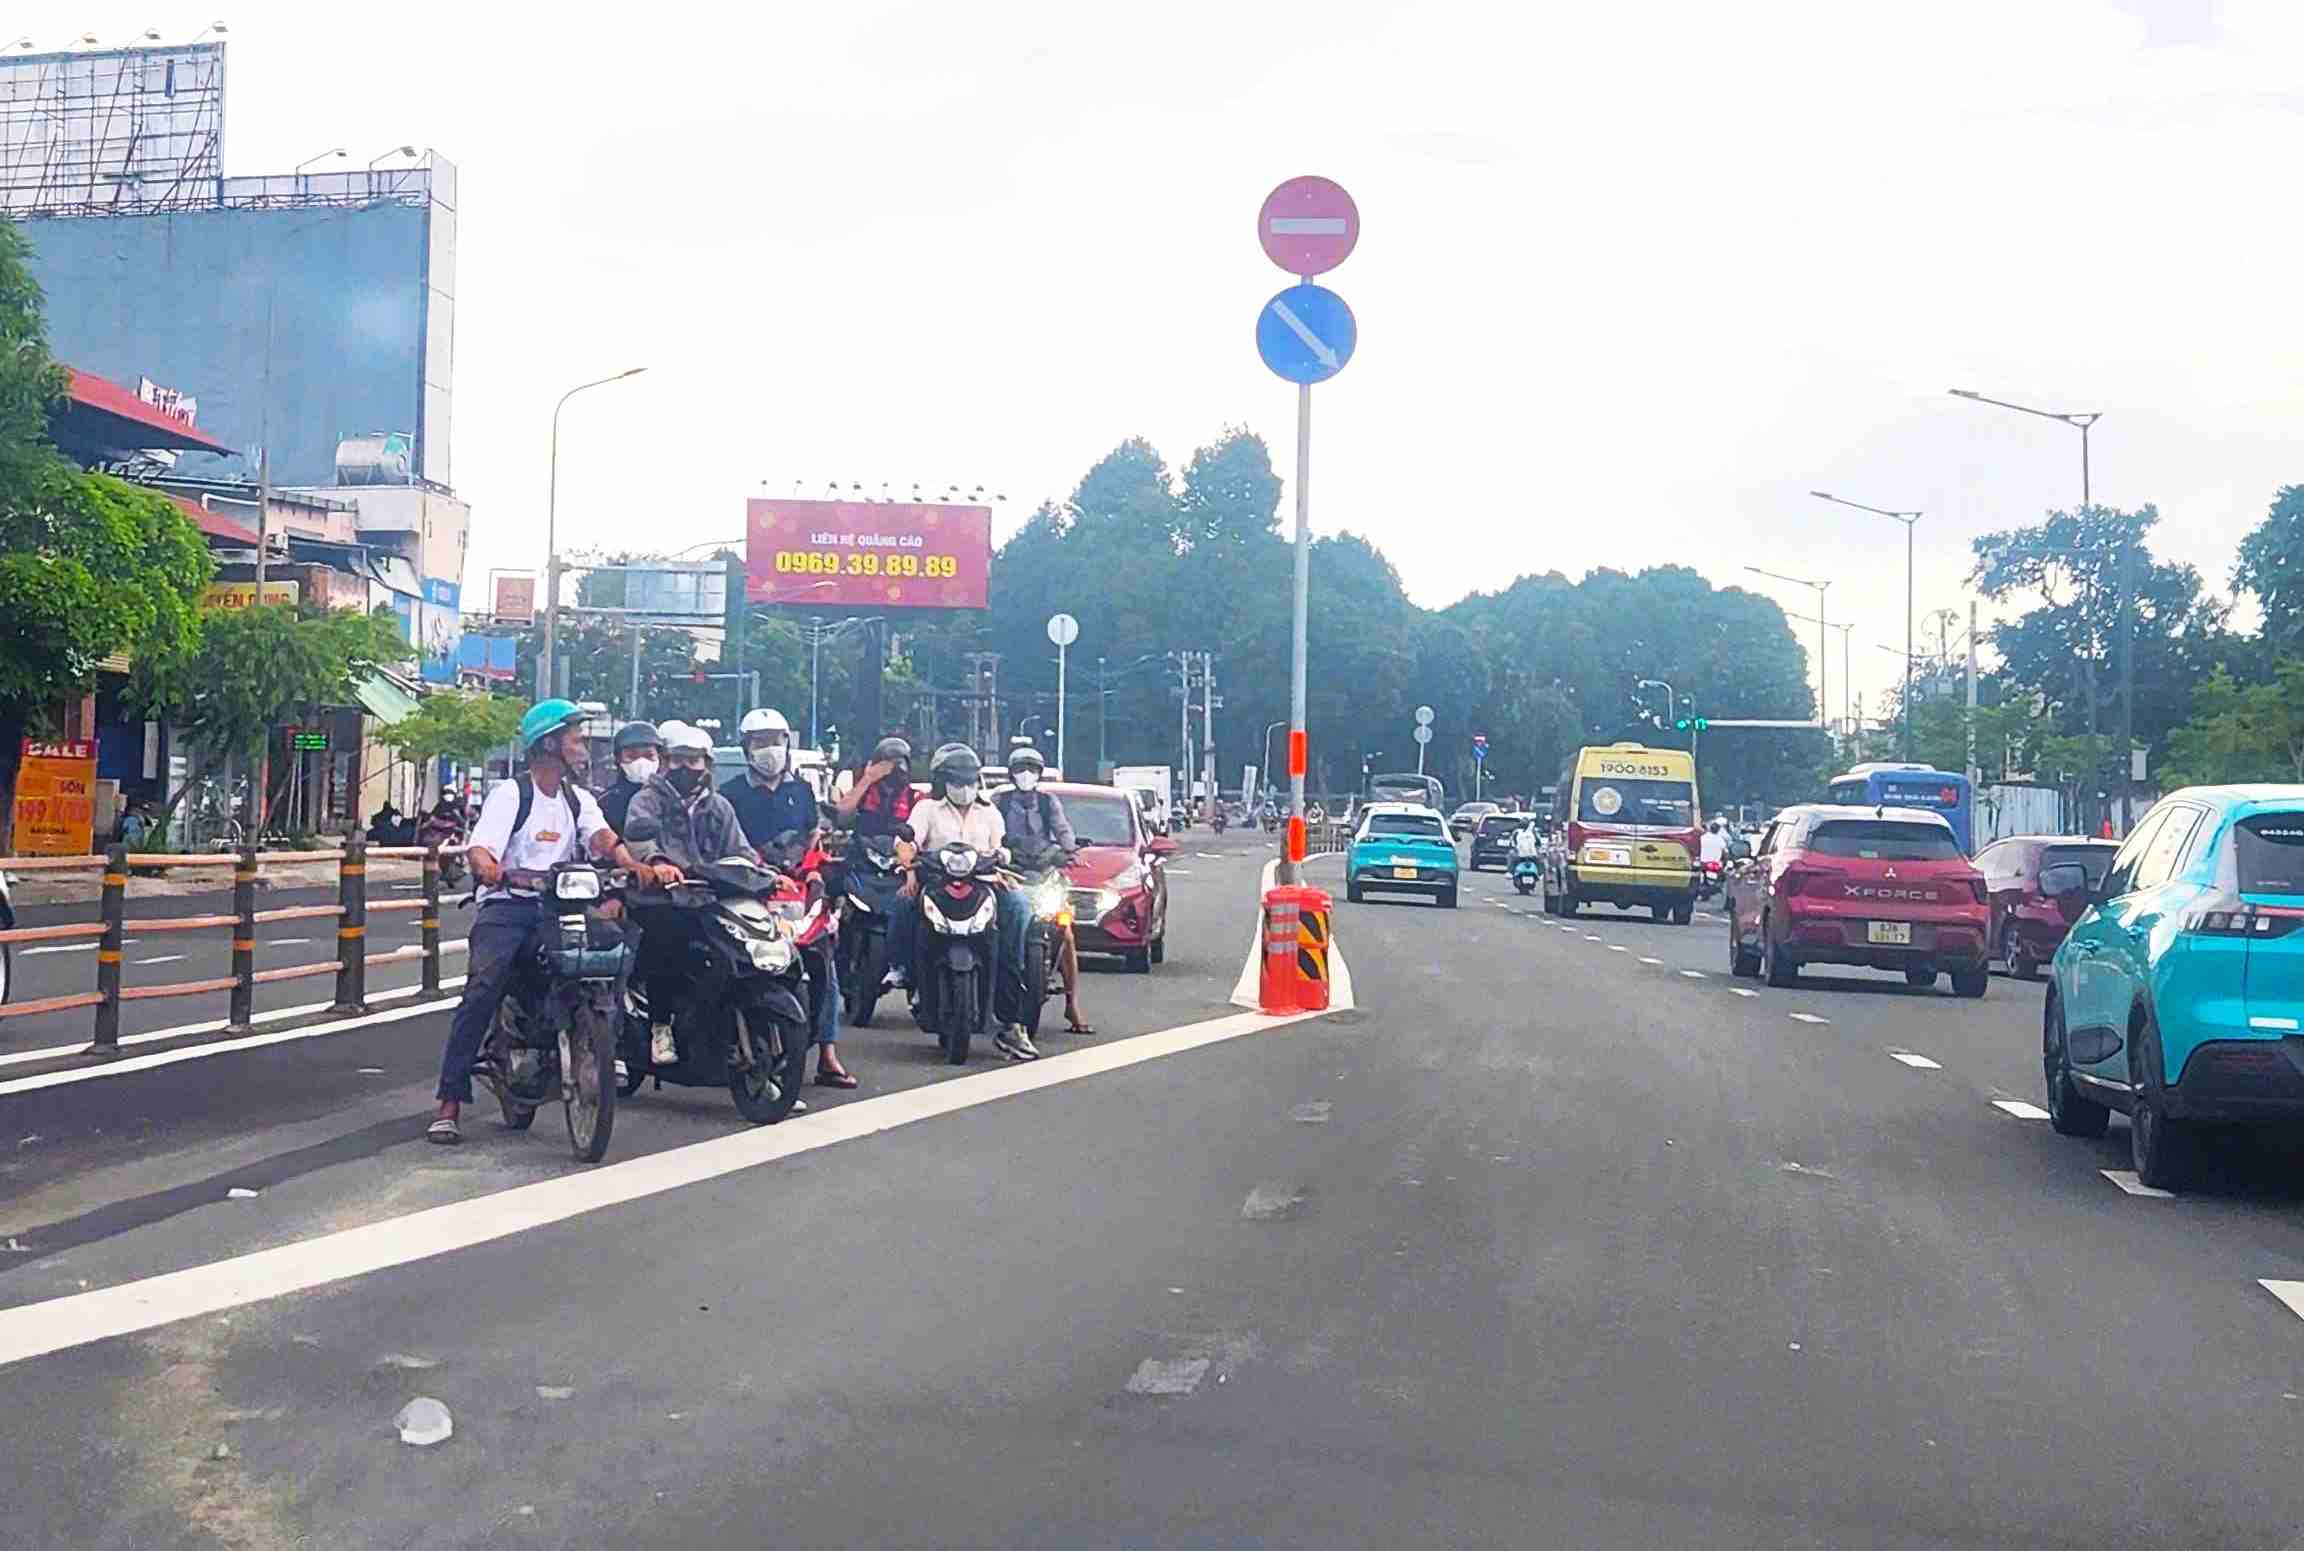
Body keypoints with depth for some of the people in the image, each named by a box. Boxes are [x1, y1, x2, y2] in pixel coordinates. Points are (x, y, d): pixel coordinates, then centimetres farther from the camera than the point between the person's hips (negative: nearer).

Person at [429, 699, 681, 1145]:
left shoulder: (579, 799, 16)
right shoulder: (510, 793, -2)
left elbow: (602, 839, -3)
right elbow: (480, 847, -16)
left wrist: (638, 866, -24)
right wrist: (486, 866, -42)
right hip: (507, 905, -5)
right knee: (483, 988, -24)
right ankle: (449, 1101, -21)